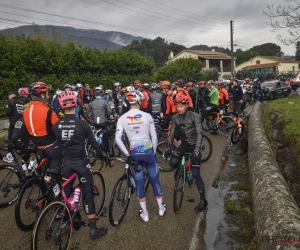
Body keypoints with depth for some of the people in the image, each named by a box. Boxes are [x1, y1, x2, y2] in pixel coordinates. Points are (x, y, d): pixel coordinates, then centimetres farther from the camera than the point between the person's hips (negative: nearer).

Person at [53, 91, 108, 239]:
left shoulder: (57, 125, -2)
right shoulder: (82, 124, -13)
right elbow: (93, 142, -5)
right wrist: (101, 155, 12)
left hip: (66, 162, 4)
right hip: (81, 162, -4)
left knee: (65, 193, 18)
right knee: (87, 194, 4)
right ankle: (93, 229, 11)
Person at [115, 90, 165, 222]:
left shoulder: (122, 118, -5)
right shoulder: (147, 116, -7)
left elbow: (118, 139, -11)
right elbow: (154, 137, -4)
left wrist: (127, 154, -5)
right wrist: (154, 152, 9)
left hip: (134, 153, 1)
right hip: (148, 151, 0)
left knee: (139, 183, 13)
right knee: (155, 180, 17)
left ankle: (144, 213, 22)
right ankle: (161, 207, 33)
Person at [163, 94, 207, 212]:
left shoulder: (194, 116, -16)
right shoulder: (175, 118, -3)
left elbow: (199, 133, -22)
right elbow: (172, 133, -3)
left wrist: (197, 149, -34)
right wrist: (168, 147, -18)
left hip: (194, 145, -4)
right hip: (184, 144, 4)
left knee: (196, 173, -9)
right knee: (172, 162, -22)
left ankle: (203, 200, 6)